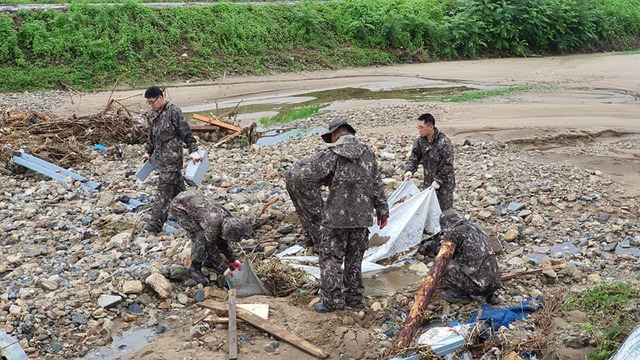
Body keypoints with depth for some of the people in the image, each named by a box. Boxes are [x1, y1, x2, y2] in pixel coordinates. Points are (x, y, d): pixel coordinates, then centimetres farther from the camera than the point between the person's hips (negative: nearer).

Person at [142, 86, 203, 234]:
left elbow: (186, 133, -13)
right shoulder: (153, 115, 12)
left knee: (164, 189, -9)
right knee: (177, 186, 16)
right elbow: (151, 136, 24)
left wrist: (193, 151, -17)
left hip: (171, 157, -8)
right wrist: (148, 151, 20)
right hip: (160, 158, 8)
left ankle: (156, 222, -8)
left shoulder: (174, 112, -12)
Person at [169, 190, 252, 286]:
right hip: (178, 206, -8)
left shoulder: (227, 219, -10)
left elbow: (223, 240, 7)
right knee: (200, 236, -17)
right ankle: (195, 268, -4)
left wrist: (232, 260, 9)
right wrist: (223, 269, -11)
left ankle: (208, 261, 18)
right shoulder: (213, 225, -32)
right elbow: (211, 248, -18)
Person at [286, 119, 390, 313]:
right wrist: (382, 210, 19)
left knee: (331, 257, 7)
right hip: (362, 216, 5)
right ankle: (354, 295, 26)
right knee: (354, 257, 18)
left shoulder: (330, 154, -11)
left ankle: (332, 300, 11)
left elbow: (297, 175, -18)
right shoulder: (368, 152, 5)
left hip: (336, 216, -5)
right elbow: (377, 184, 11)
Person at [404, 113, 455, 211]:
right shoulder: (420, 140, -1)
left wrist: (438, 180, -24)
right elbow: (414, 156, 3)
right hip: (428, 182, 7)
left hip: (443, 183, -7)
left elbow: (447, 165, -21)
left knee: (444, 211, 0)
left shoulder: (444, 143, -23)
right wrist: (410, 170, -15)